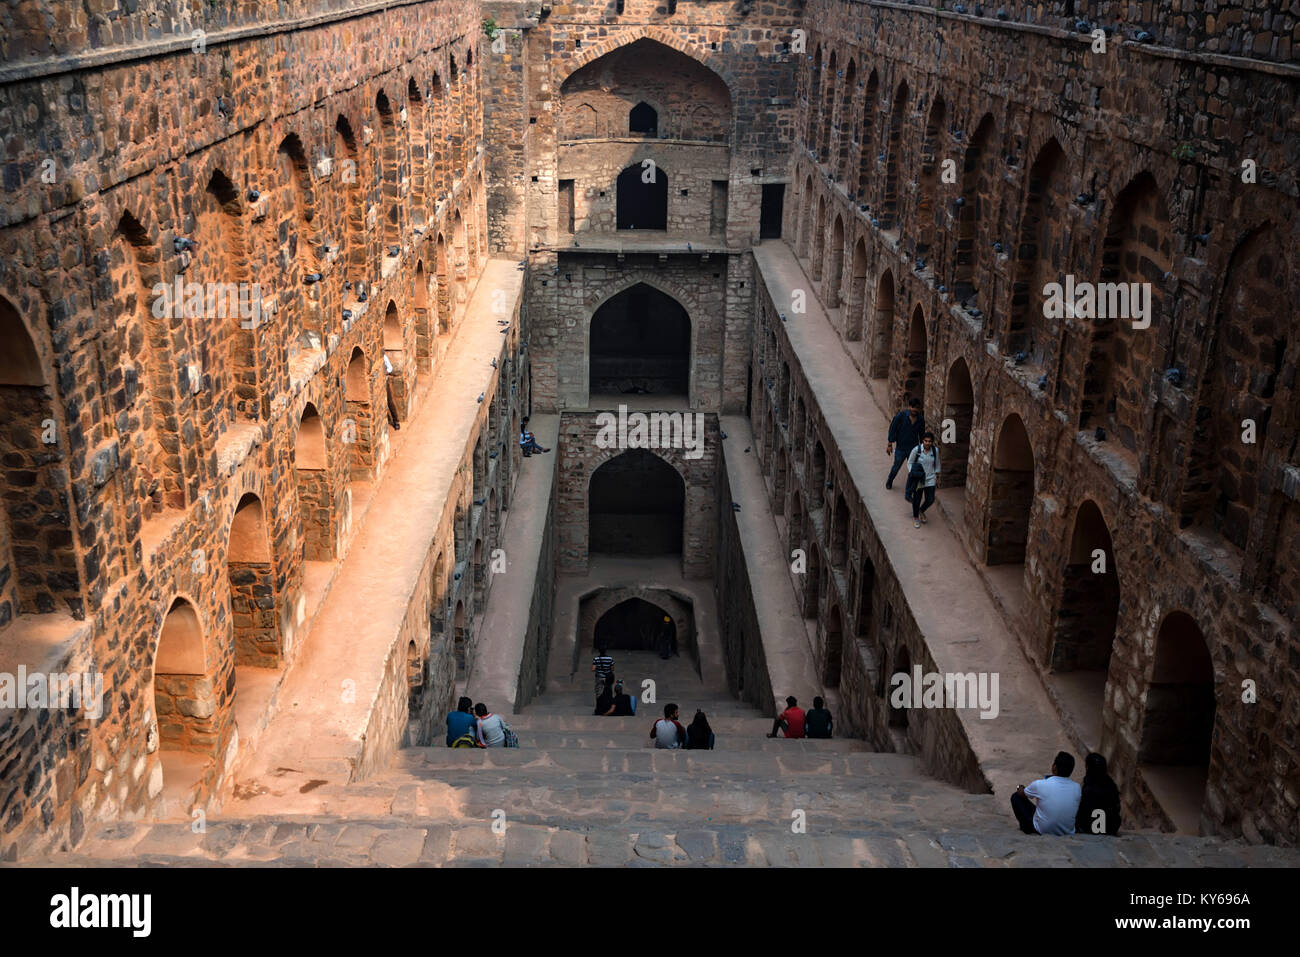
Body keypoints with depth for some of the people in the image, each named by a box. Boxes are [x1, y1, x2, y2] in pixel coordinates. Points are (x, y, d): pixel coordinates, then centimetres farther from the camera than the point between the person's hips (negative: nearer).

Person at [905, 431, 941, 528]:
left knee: (930, 500, 2)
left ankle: (921, 510, 36)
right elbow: (910, 463, -3)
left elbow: (937, 464, 8)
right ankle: (915, 517, 33)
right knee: (917, 499, 8)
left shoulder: (935, 450, -6)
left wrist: (937, 478, 11)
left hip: (930, 479, 2)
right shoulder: (916, 450, -15)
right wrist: (911, 473, -16)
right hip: (918, 479, -2)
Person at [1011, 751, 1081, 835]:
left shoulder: (1040, 785, -22)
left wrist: (1020, 789, 27)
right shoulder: (1076, 788, -12)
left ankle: (1026, 828, 20)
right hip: (1068, 831, 4)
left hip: (1042, 830, -3)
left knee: (1016, 797, 10)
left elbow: (1021, 793, 1)